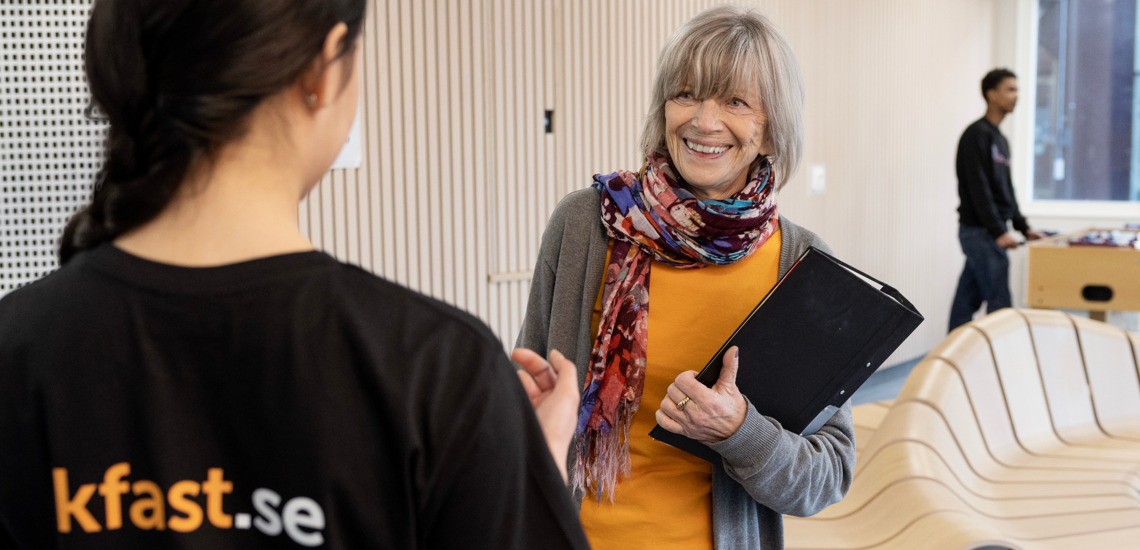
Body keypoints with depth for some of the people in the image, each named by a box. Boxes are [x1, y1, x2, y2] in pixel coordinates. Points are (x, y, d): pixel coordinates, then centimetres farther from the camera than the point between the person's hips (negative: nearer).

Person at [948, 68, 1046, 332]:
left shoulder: (1000, 139, 19)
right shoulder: (977, 134, -11)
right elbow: (978, 188, -18)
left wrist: (1023, 227, 16)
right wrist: (998, 232, -21)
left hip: (989, 233, 9)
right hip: (980, 231, -9)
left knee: (967, 300, 10)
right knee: (999, 301, -9)